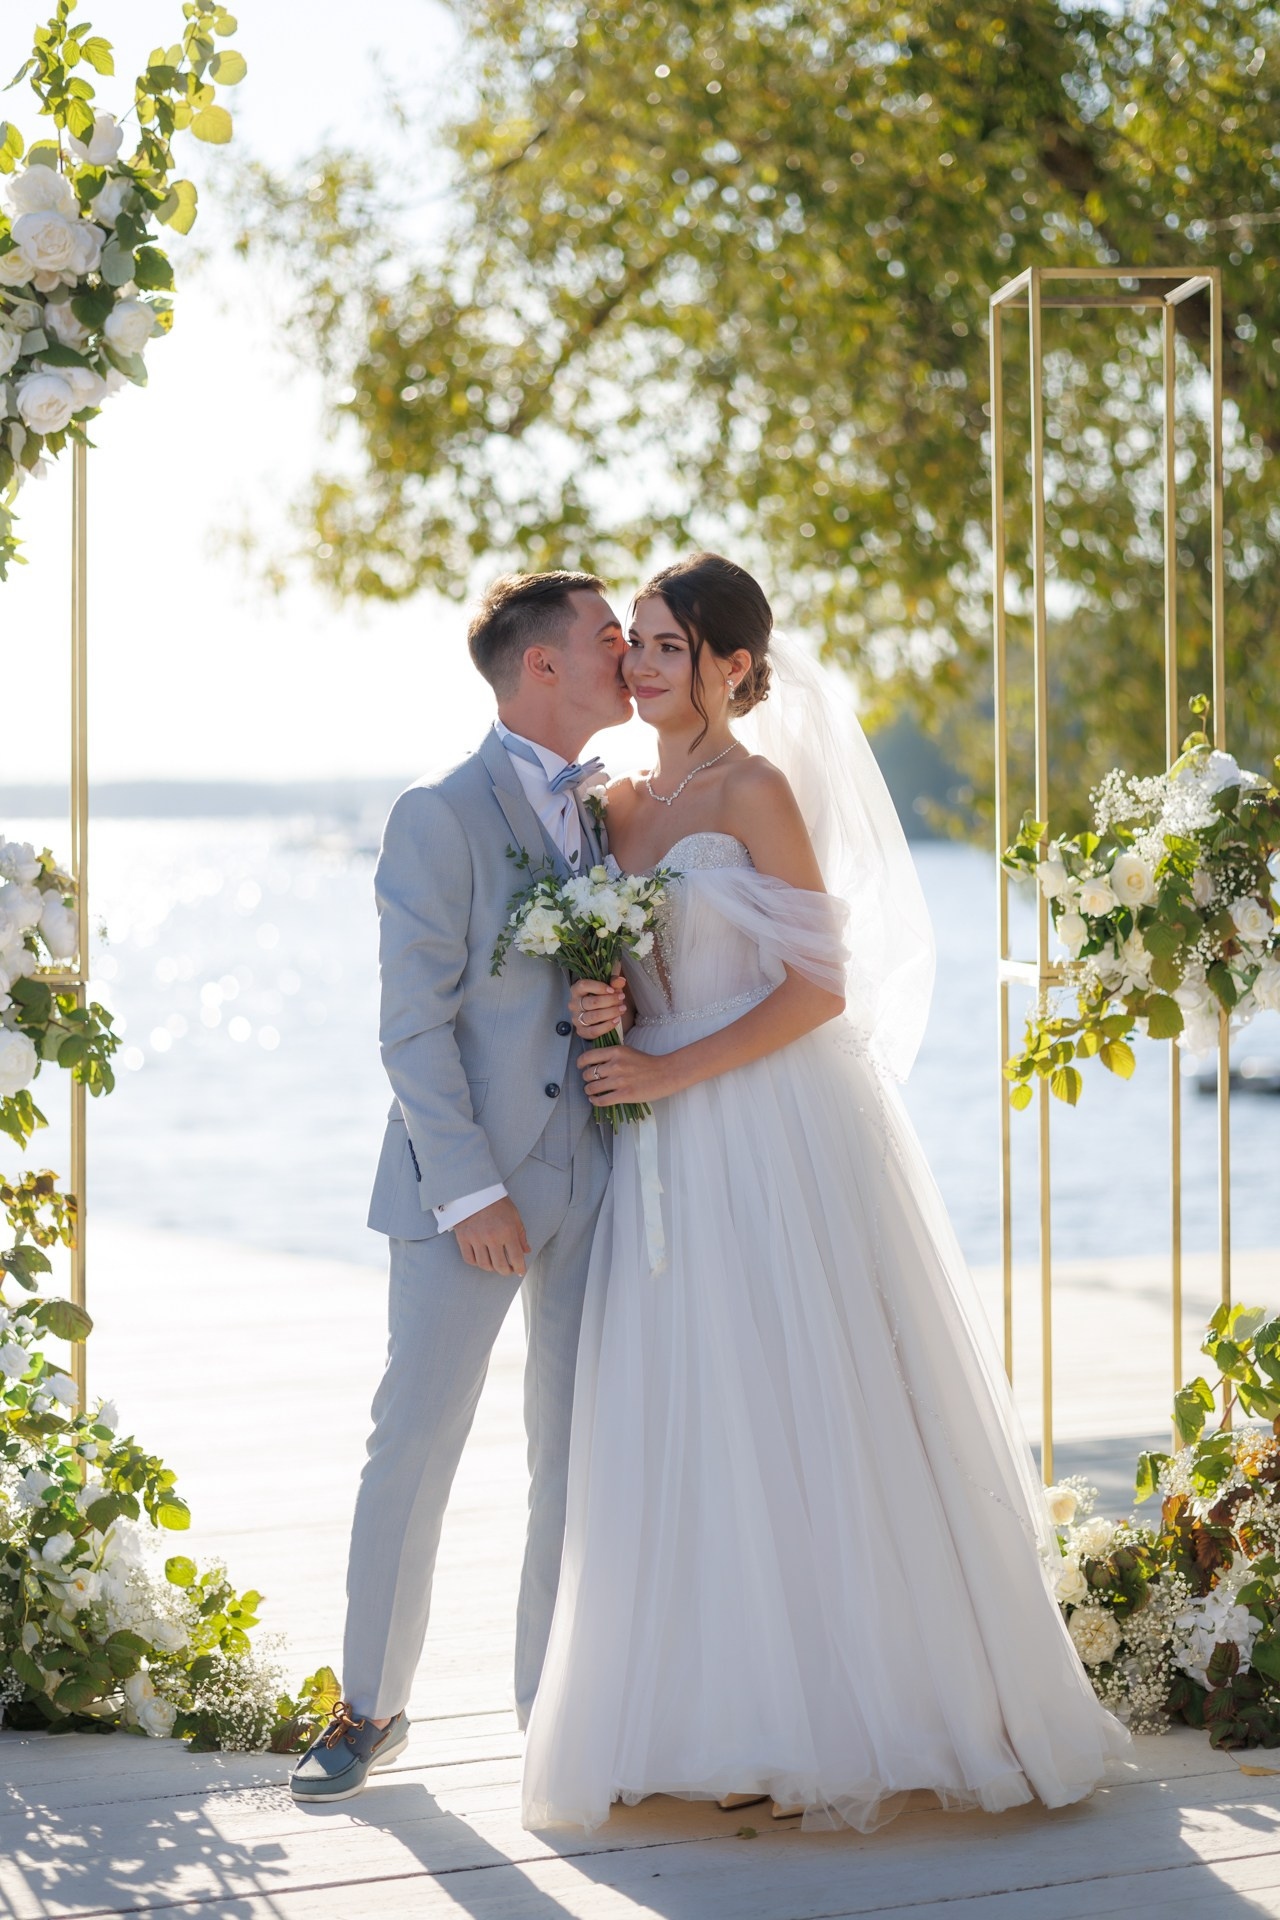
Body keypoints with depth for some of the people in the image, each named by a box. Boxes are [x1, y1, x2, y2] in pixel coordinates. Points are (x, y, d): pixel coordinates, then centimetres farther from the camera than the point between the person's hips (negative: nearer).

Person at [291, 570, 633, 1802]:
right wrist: (467, 1191, -16)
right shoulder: (438, 819, -7)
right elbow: (413, 1027, -11)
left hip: (595, 1178, 6)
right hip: (472, 1181, -5)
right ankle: (370, 1707, 14)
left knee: (580, 1448, 9)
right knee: (413, 1443, 0)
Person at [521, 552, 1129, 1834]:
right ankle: (720, 1722, 12)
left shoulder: (759, 791, -7)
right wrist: (603, 1013, -3)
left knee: (799, 1419, -3)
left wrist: (669, 1072, -15)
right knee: (681, 1430, 5)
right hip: (672, 1162, 7)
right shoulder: (620, 806, 13)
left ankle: (841, 1726, 6)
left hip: (779, 1139, -7)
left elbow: (820, 986, -12)